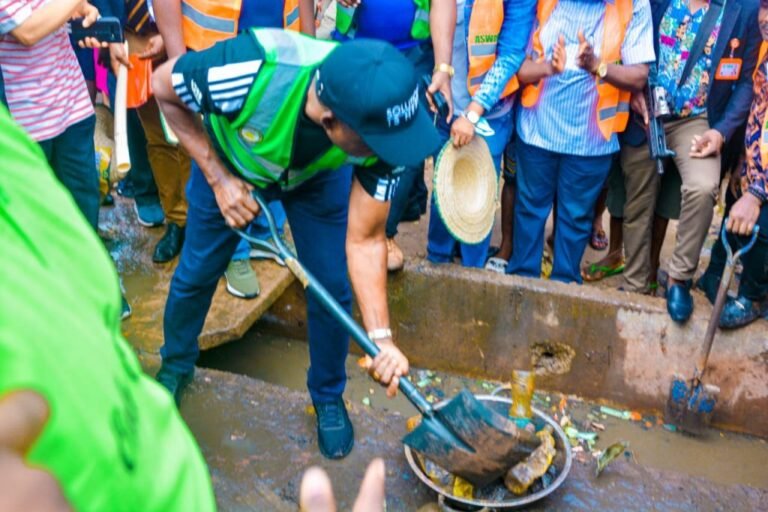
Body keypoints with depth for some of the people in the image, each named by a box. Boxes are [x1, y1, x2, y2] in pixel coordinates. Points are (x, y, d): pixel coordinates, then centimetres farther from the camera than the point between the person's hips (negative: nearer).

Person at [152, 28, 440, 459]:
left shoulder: (380, 127, -37)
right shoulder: (249, 71, -45)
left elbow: (365, 241, -27)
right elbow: (165, 86, -22)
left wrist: (381, 338, -36)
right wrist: (218, 177, -25)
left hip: (318, 176, 1)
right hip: (230, 162, -1)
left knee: (332, 289, 0)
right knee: (196, 273, 10)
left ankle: (329, 396, 27)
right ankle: (176, 366, 41)